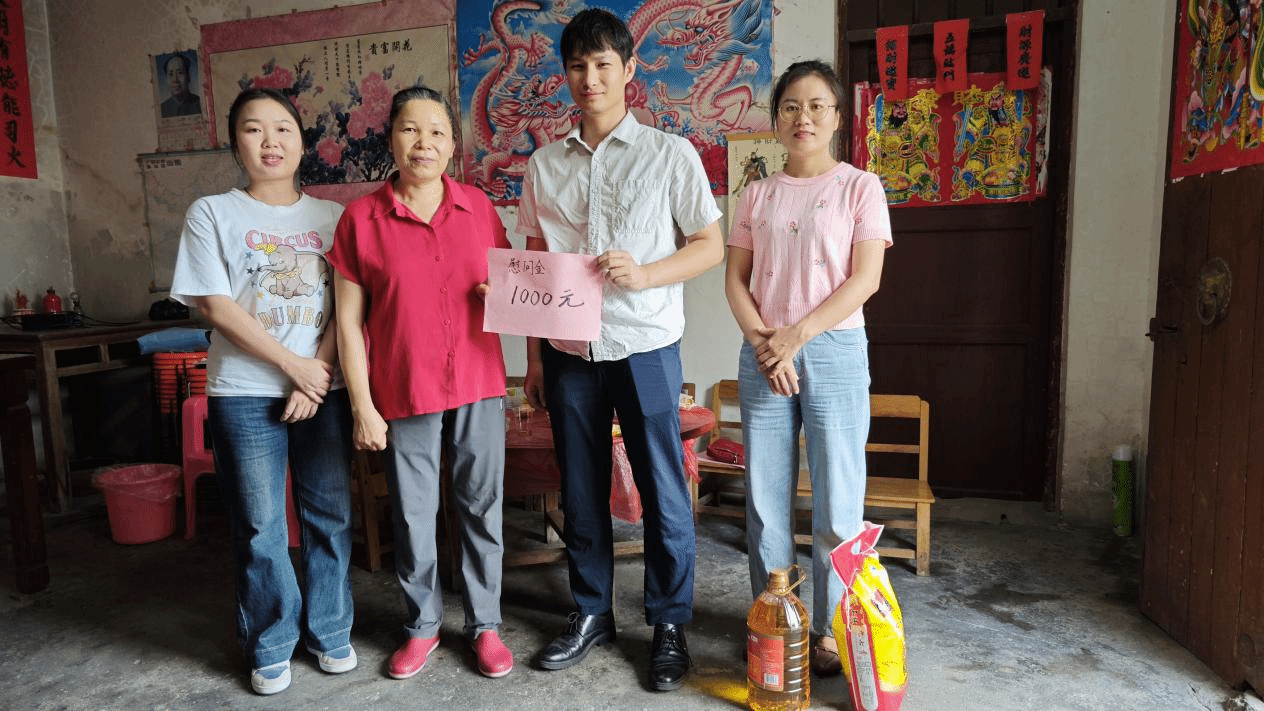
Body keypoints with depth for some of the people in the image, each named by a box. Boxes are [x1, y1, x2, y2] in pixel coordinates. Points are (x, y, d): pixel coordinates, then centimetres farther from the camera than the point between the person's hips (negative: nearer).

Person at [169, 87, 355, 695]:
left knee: (330, 517, 7)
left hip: (325, 389, 2)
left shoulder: (331, 216, 9)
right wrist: (293, 365, -10)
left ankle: (329, 632, 25)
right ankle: (271, 645, 23)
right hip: (246, 393, -1)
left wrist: (318, 373, -10)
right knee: (260, 527, 5)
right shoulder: (212, 214, 4)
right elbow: (215, 305, -5)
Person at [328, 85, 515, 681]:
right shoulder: (361, 218, -3)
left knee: (481, 506, 10)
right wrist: (362, 406, -5)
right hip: (404, 392, -1)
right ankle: (423, 624, 32)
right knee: (413, 516, 10)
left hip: (478, 385, 2)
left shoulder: (478, 206, 3)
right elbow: (349, 321, -2)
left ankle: (485, 624, 28)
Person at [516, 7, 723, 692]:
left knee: (663, 490, 2)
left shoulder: (669, 154, 1)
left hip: (644, 346, -3)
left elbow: (711, 244, 1)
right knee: (580, 488, 11)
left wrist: (644, 274, -16)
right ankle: (591, 612, 29)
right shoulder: (545, 164, 10)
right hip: (568, 351, 3)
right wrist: (533, 355, 9)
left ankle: (669, 624, 20)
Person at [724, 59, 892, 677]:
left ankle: (829, 628, 17)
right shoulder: (757, 195, 12)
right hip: (763, 355, 3)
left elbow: (865, 279, -6)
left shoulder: (860, 187, 3)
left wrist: (796, 336, -14)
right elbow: (736, 279, 6)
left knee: (837, 499, 1)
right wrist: (762, 342, -10)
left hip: (834, 350, -2)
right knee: (765, 497, 6)